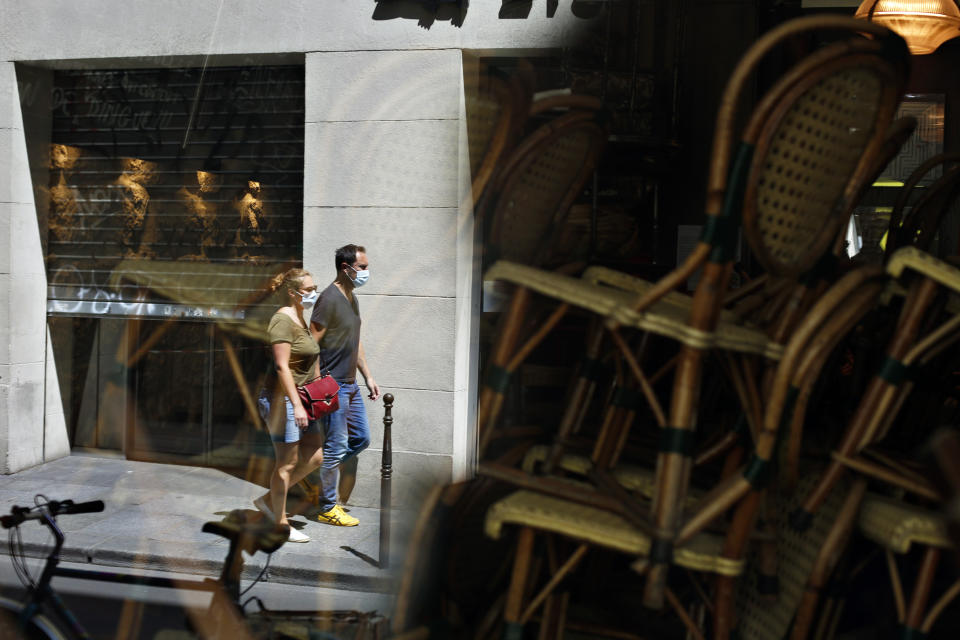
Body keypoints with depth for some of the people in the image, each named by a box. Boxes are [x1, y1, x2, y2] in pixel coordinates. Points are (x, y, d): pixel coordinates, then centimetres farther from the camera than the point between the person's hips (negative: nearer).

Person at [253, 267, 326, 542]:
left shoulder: (300, 318, 15)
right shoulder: (283, 320, -16)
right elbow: (282, 366, -22)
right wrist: (296, 404, -26)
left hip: (302, 400, 10)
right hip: (284, 400, -10)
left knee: (314, 457, 10)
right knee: (288, 462, -1)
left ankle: (269, 499, 23)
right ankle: (280, 524, 12)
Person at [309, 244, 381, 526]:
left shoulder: (352, 298, 13)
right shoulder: (330, 298, -16)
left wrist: (368, 376, 19)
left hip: (351, 384, 9)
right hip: (333, 385, -9)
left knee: (361, 438, 15)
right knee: (336, 446, -2)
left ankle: (321, 474, 28)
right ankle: (327, 508, 11)